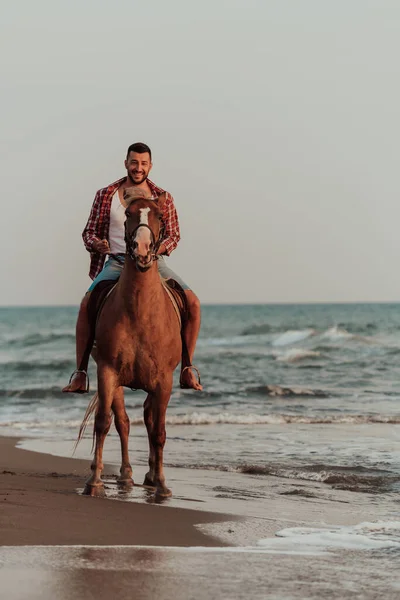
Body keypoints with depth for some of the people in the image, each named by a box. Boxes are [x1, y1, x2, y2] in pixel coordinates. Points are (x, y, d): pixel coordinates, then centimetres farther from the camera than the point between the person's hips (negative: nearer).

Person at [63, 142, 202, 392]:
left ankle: (187, 370, -7)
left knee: (192, 302, -20)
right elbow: (89, 232, 14)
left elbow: (174, 235, 12)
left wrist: (160, 246, -12)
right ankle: (80, 374, -22)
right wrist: (97, 244, -11)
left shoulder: (163, 198, 9)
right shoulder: (106, 195, 9)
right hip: (117, 261, -1)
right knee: (87, 303, -29)